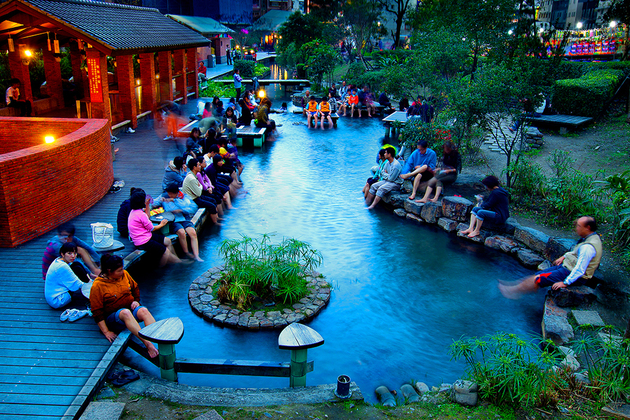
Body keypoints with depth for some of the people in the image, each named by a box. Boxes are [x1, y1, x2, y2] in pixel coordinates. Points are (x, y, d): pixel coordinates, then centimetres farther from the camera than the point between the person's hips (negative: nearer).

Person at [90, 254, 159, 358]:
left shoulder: (124, 274, 4)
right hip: (113, 317, -4)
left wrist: (136, 301, 5)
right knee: (125, 312, -39)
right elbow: (97, 312, -8)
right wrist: (106, 332, -13)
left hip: (131, 309, 4)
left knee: (144, 310, -31)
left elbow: (135, 288, 22)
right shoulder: (97, 286, -9)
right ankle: (147, 344, -50)